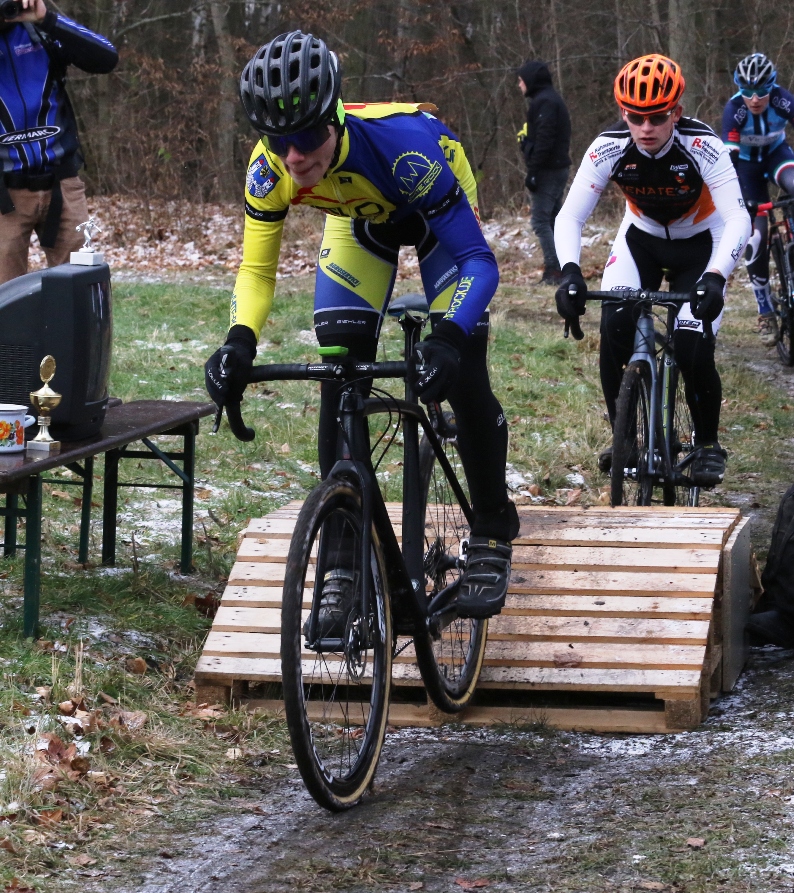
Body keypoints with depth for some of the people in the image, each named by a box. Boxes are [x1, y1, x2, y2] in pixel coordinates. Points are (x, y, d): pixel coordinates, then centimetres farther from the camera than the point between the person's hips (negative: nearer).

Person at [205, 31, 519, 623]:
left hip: (435, 209, -3)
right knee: (339, 378, -10)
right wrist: (240, 343, -40)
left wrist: (447, 340, -59)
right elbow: (257, 269, -20)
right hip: (359, 220, 3)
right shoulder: (270, 169, -32)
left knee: (463, 375, -14)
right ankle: (343, 559, -2)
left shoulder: (402, 146, -45)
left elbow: (479, 261, -42)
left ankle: (493, 536, 7)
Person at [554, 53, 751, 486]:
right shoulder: (609, 148, -26)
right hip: (641, 237, 2)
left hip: (700, 243, -2)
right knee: (614, 328, -20)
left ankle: (708, 443, 9)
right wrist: (570, 272, -44)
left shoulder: (702, 146, -32)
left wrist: (715, 277, -55)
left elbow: (738, 220, -39)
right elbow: (569, 217, -26)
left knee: (694, 349, -17)